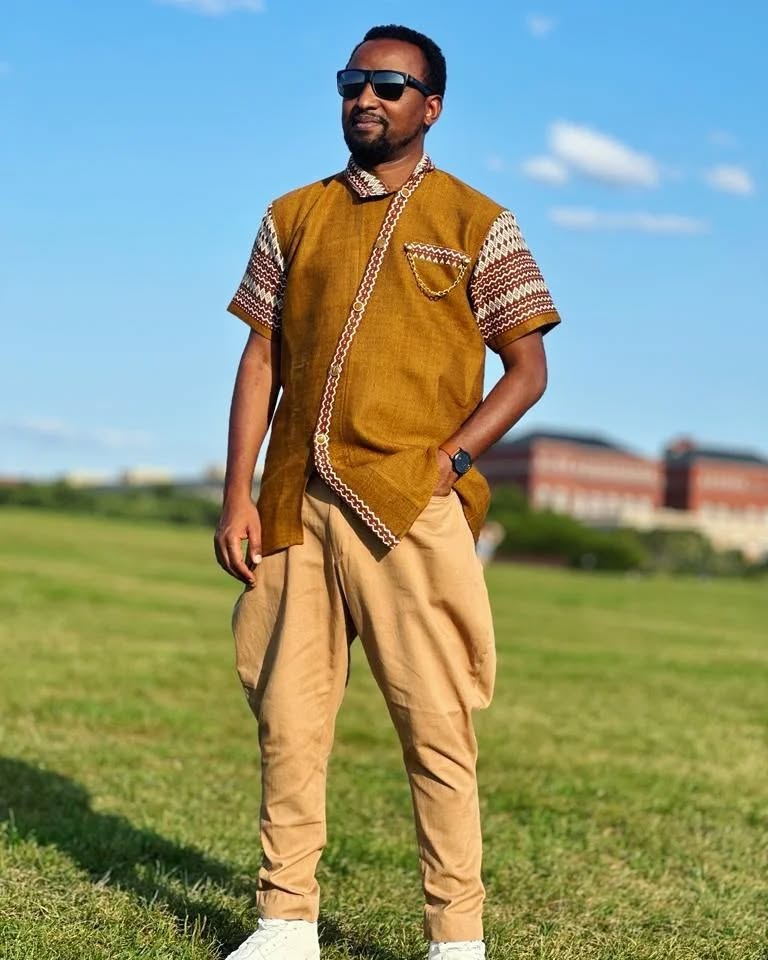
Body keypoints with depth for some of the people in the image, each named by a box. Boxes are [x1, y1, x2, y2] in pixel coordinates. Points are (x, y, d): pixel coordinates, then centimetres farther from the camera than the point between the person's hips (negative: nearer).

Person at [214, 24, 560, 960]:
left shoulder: (476, 225, 6)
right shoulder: (294, 217, 15)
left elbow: (527, 369, 5)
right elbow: (261, 359, 12)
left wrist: (451, 459, -9)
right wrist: (237, 495, 3)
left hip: (412, 507, -3)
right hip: (296, 505, 4)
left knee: (436, 725, -4)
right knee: (287, 719, 6)